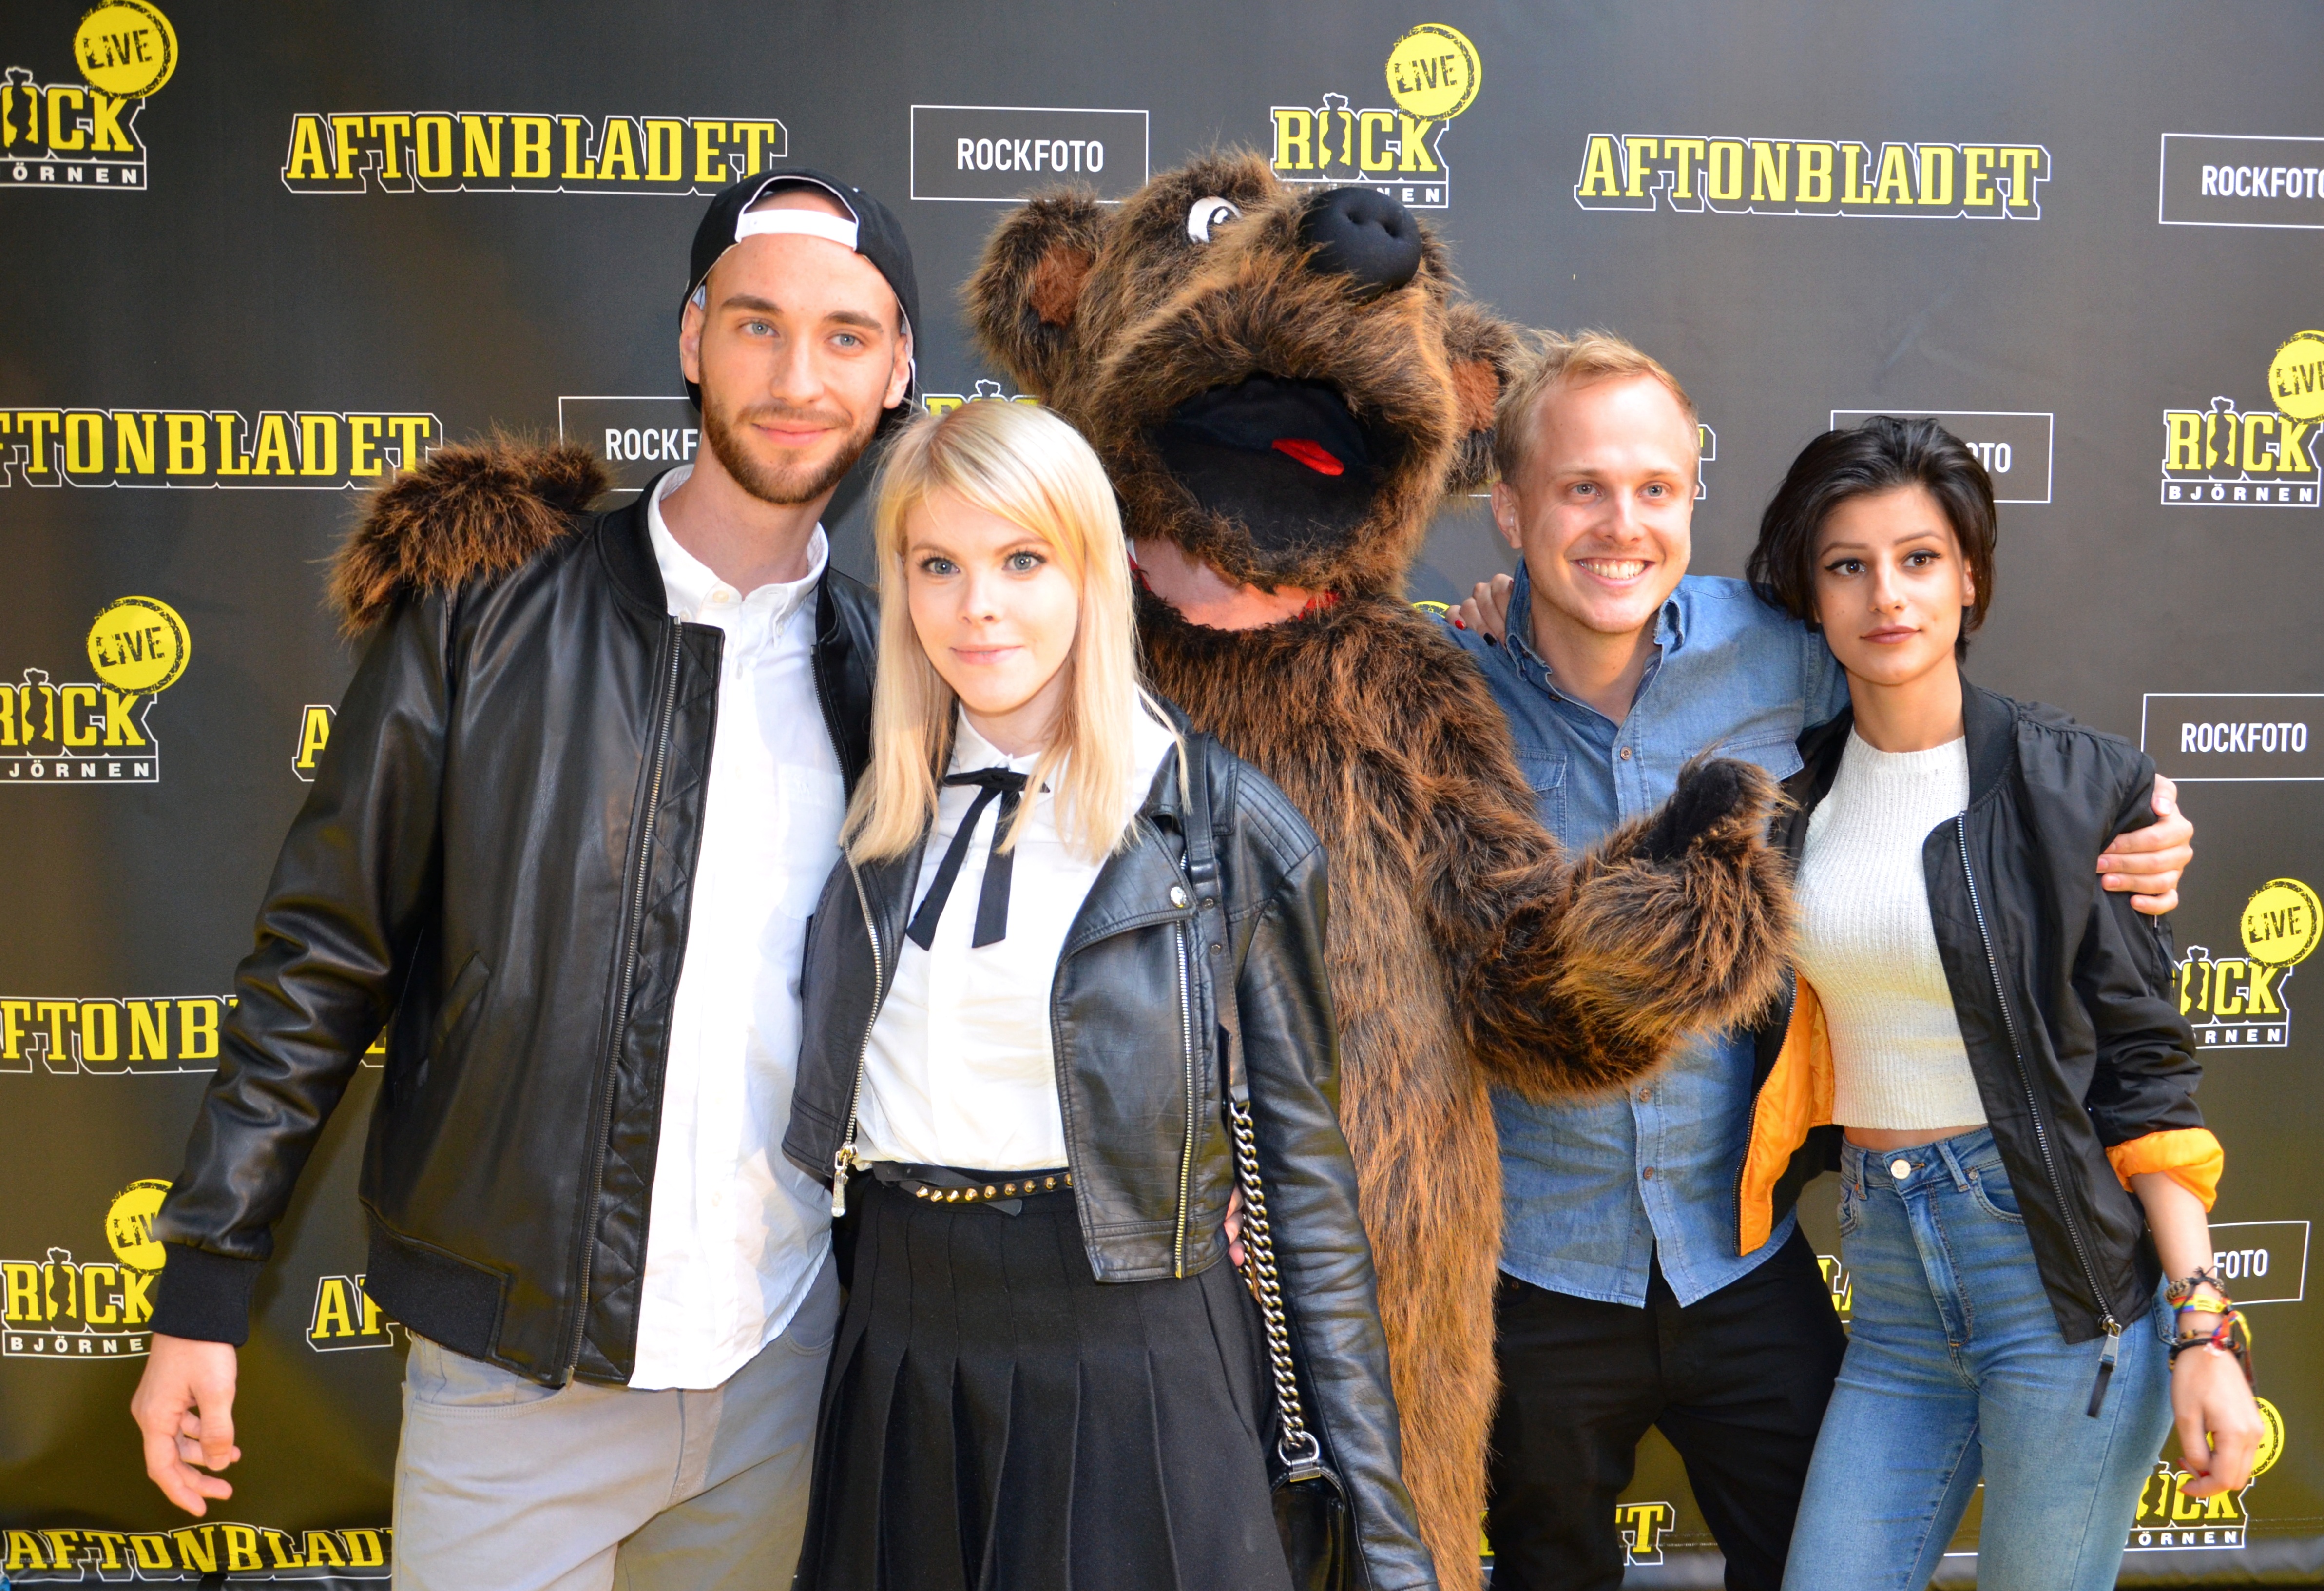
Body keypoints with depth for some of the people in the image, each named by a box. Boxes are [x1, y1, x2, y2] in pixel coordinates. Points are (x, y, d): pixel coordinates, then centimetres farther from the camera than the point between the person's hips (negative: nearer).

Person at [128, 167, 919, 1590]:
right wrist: (206, 1286, -5)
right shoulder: (490, 607, -7)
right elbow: (324, 953, -4)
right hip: (518, 1366, -2)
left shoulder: (884, 661, 1)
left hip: (782, 1365, 3)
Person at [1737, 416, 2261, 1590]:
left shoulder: (2076, 785, -6)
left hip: (2067, 1272, -4)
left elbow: (2144, 1069, -4)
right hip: (1888, 1266, 4)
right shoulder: (1789, 784, 5)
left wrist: (2205, 1326, -11)